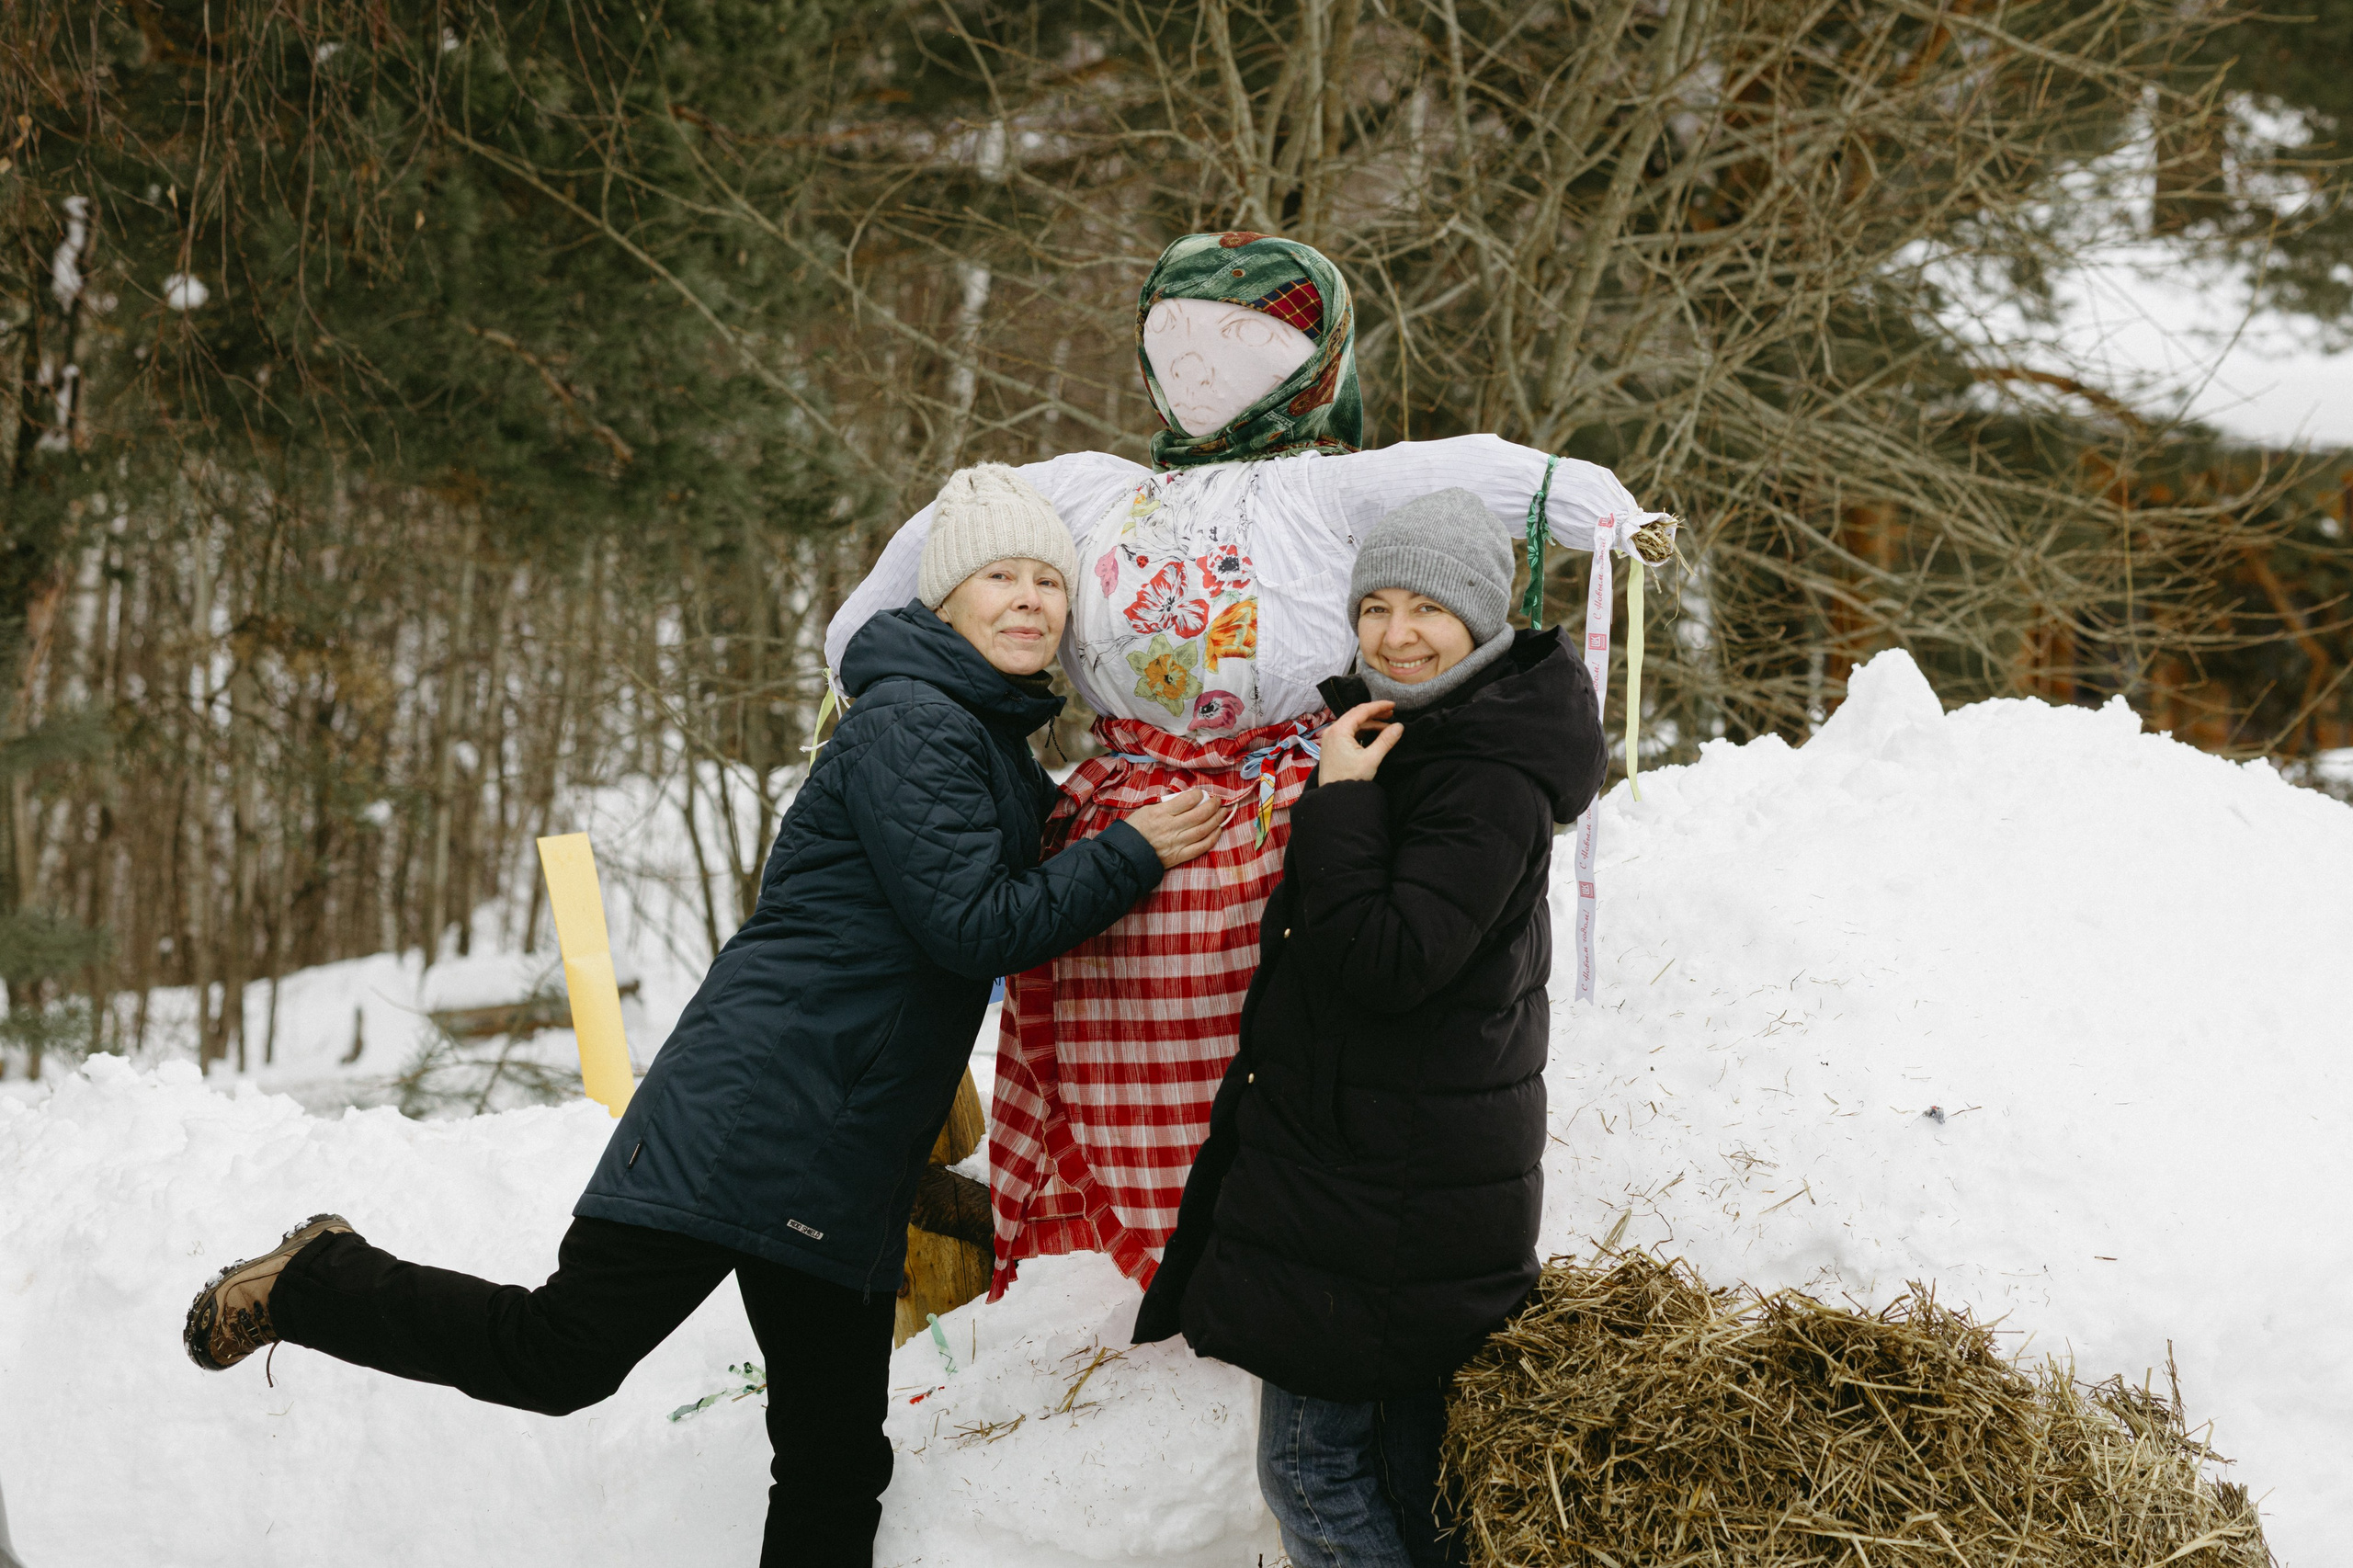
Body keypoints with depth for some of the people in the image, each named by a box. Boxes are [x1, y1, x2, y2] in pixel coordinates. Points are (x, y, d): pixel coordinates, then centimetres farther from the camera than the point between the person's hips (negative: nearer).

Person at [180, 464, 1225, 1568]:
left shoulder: (994, 740, 19)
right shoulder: (911, 723, -11)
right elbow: (970, 930, -17)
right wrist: (1134, 855, -13)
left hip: (848, 1167, 9)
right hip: (753, 1114, -9)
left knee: (837, 1471, 8)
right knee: (564, 1354, -7)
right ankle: (314, 1285, 14)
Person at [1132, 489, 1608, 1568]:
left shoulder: (1491, 784, -19)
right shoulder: (1414, 739, 12)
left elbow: (1385, 962, -27)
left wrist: (1342, 799, -21)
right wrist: (1346, 796, 14)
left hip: (1386, 1186, -10)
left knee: (1314, 1461, -3)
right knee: (1403, 1456, 16)